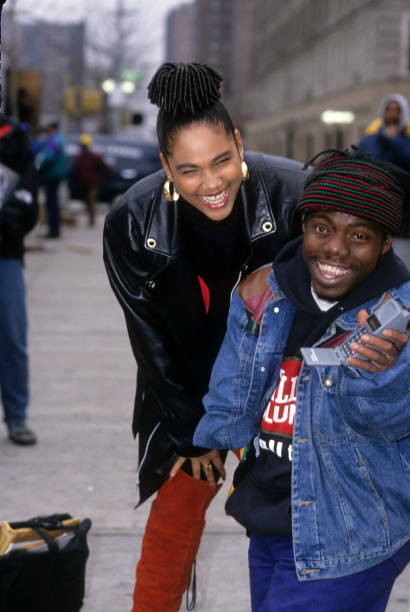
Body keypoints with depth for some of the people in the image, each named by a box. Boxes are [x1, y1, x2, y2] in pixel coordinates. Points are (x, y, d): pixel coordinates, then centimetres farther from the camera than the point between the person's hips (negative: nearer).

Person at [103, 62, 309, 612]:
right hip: (189, 388, 0)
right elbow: (153, 343, -9)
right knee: (175, 513, 6)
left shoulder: (293, 192, -24)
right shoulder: (131, 224, -20)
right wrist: (192, 432, -4)